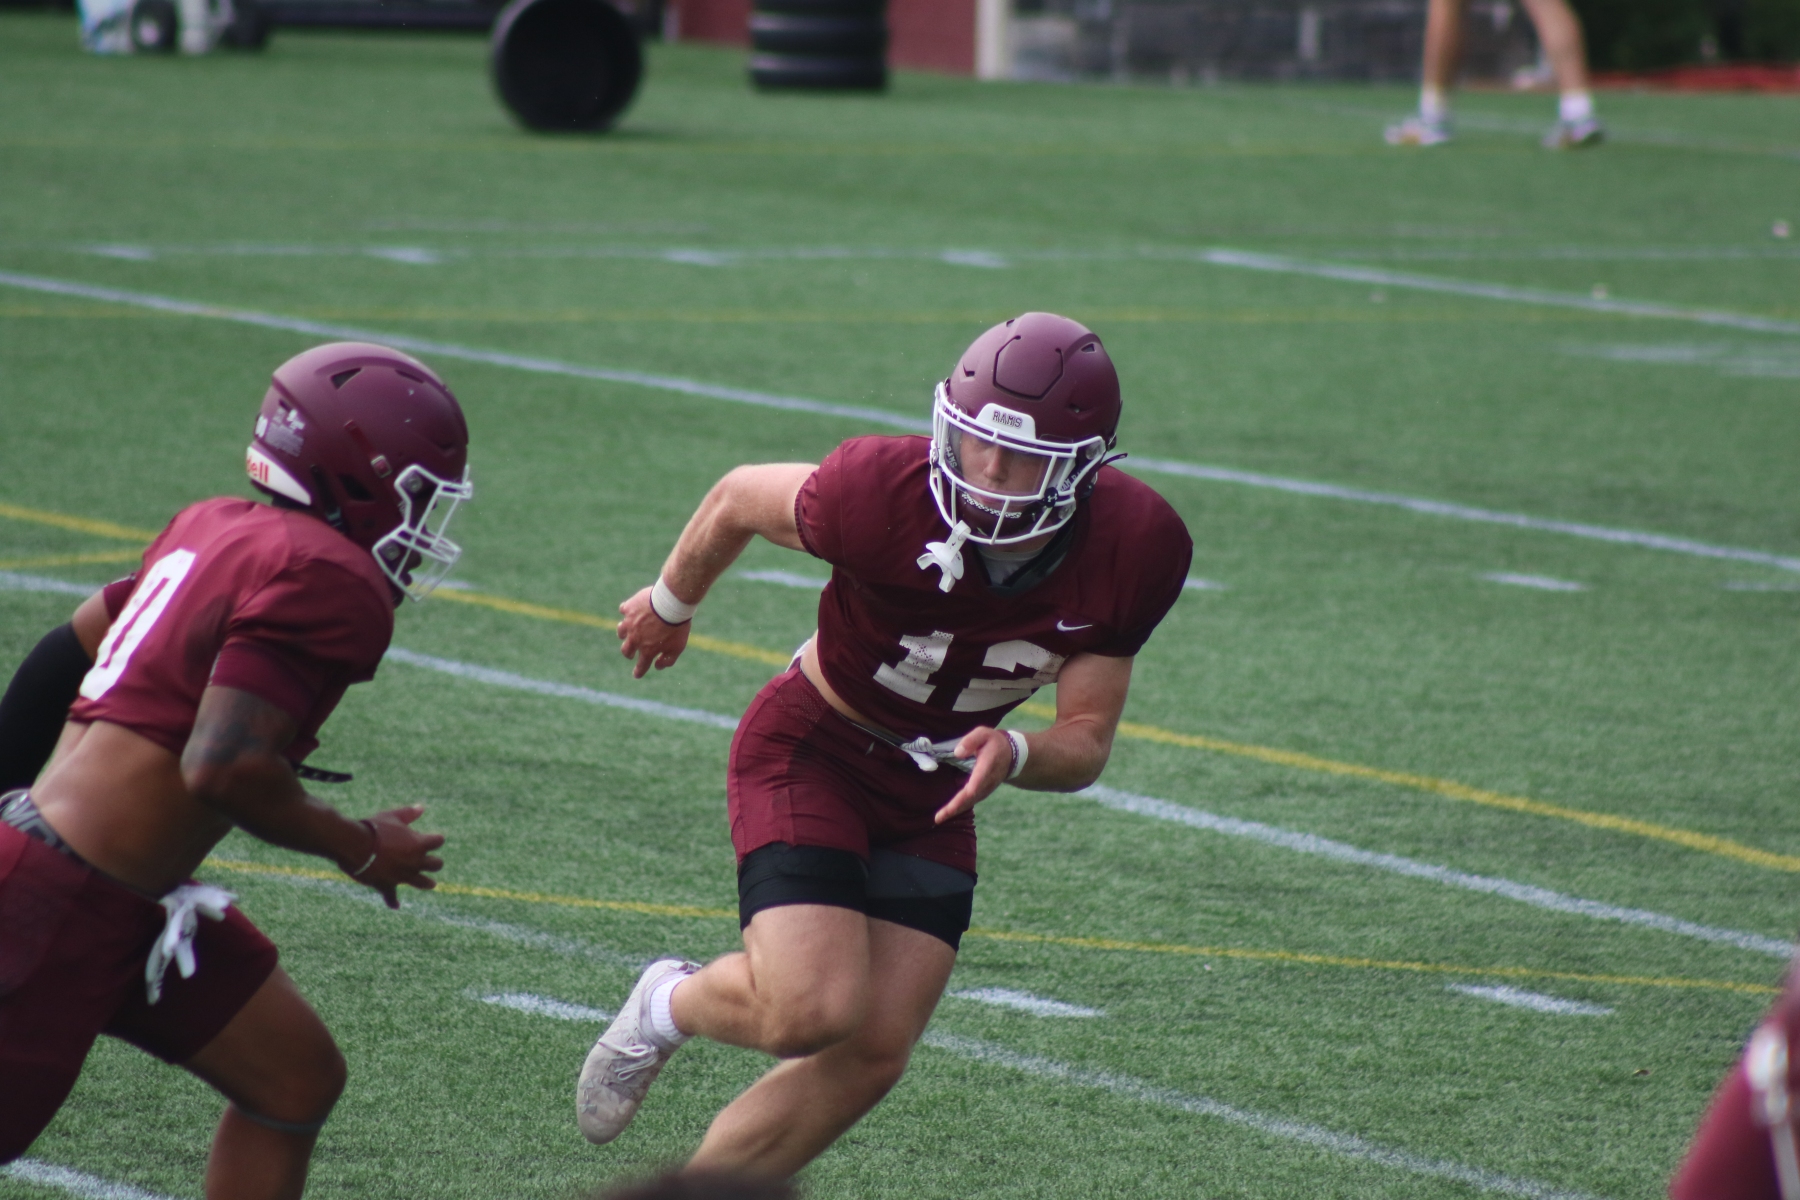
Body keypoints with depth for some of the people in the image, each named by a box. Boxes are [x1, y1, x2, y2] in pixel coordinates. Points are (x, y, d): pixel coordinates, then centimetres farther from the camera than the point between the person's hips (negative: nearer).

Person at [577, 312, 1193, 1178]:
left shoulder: (1134, 549, -19)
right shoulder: (884, 492, -30)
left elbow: (1085, 742, -10)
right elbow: (740, 499, -7)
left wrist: (1012, 756, -33)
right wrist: (669, 606, 12)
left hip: (932, 792, 4)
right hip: (809, 750, -4)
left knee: (872, 1055, -3)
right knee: (814, 1012, -22)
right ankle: (673, 1006, 12)